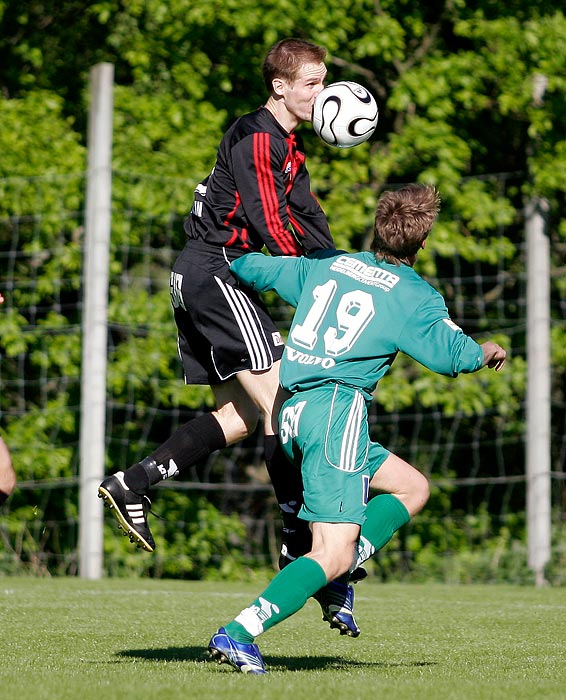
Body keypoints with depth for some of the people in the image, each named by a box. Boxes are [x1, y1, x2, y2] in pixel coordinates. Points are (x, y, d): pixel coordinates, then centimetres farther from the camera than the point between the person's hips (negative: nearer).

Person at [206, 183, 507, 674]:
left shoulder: (326, 265, 18)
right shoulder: (415, 296, 3)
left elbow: (251, 269, 26)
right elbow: (451, 354, 0)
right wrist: (485, 353, 22)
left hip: (291, 412, 8)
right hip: (336, 409, -8)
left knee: (411, 487, 23)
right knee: (333, 553, -14)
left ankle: (335, 577, 5)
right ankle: (238, 633, -28)